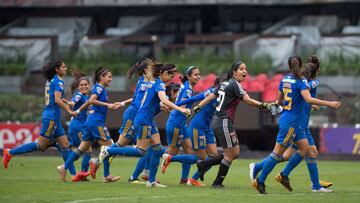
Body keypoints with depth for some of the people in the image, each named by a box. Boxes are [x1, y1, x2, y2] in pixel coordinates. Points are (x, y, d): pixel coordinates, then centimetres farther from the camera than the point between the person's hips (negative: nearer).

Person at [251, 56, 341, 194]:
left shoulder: (285, 80, 8)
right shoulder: (301, 81, -16)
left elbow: (279, 101, 14)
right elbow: (309, 99, -28)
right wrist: (329, 104, -26)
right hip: (292, 122, -9)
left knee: (305, 149, 12)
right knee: (278, 153, -3)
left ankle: (284, 176, 13)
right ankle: (260, 181, 3)